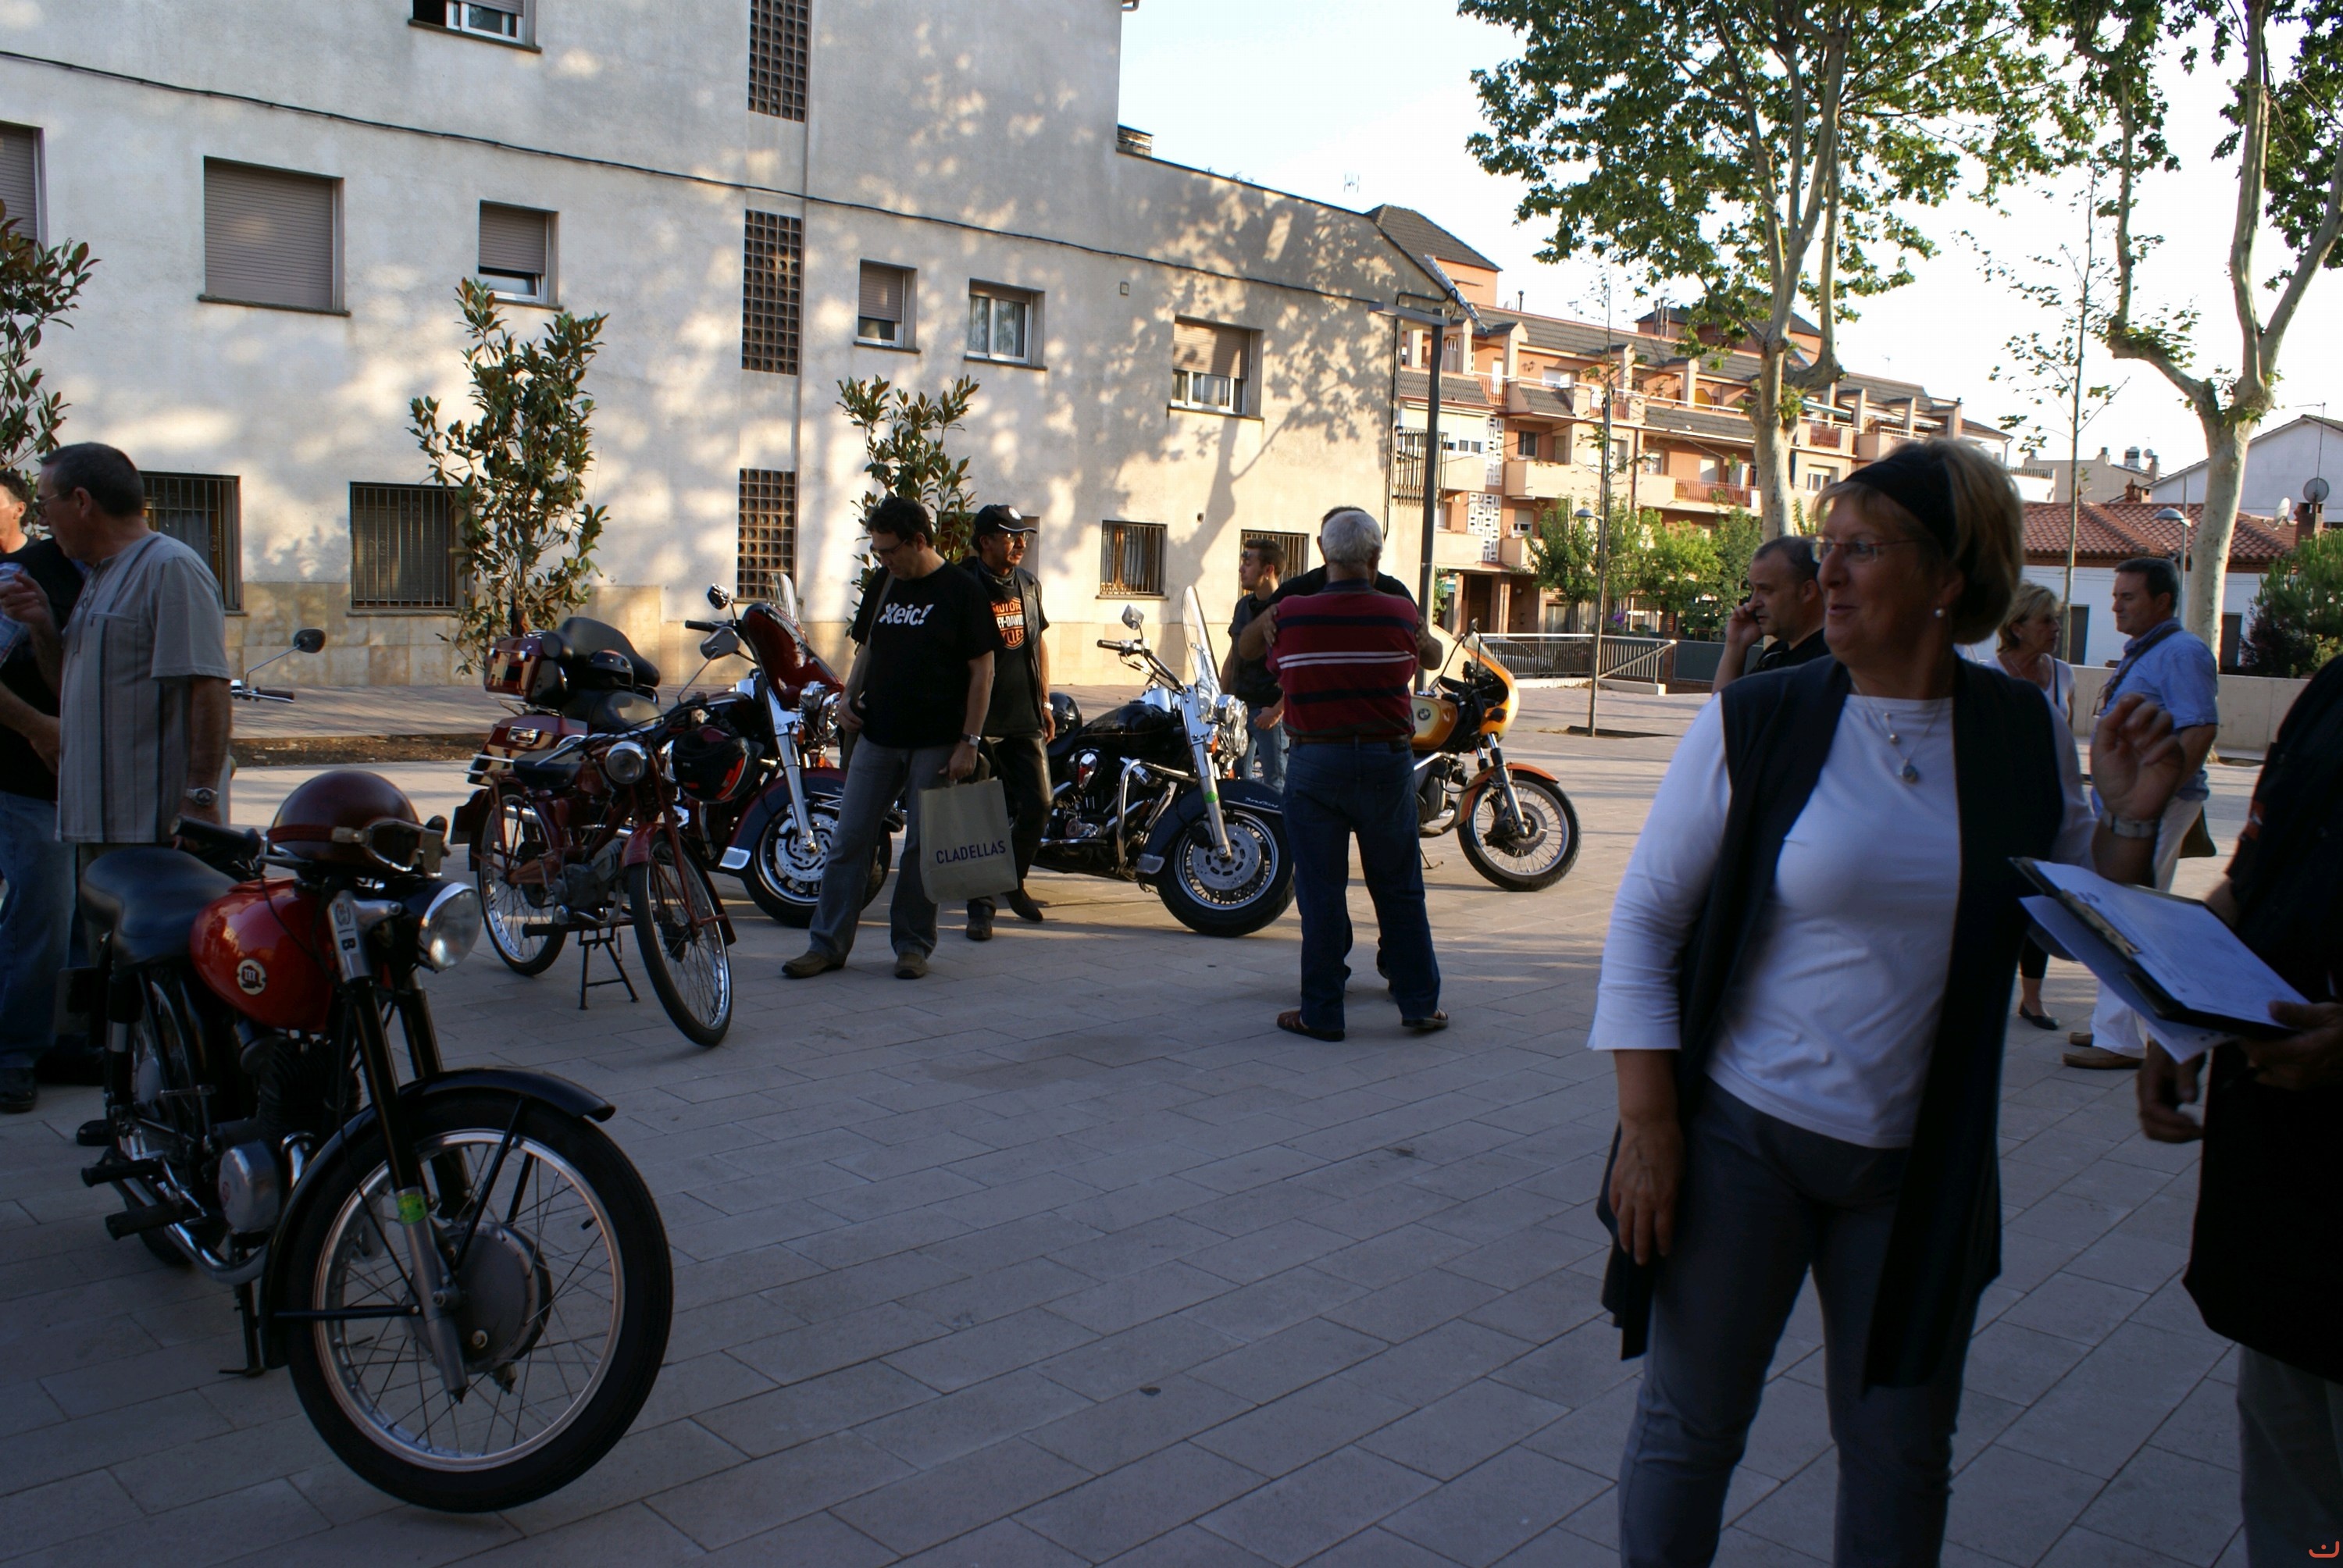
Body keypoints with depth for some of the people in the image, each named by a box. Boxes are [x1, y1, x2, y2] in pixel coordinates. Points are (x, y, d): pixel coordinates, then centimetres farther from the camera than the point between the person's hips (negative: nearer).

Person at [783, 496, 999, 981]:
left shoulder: (961, 591, -5)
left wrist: (969, 742, -12)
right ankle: (827, 944, 9)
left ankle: (912, 944, 16)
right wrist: (849, 696, 3)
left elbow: (982, 670, -7)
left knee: (923, 846, 3)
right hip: (878, 738, 5)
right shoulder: (884, 588, 11)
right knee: (849, 840, 2)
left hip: (937, 742, -5)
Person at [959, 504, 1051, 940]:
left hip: (1025, 719, 6)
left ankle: (1014, 881, 28)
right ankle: (980, 905, 8)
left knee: (1038, 805, 5)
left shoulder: (1028, 584, 12)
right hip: (979, 720, -6)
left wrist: (1044, 701, 18)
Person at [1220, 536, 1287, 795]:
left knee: (1275, 784, -4)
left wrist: (1278, 710, -21)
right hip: (1239, 707, 8)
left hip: (1271, 711, -8)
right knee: (1238, 778, 12)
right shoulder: (1243, 605, 13)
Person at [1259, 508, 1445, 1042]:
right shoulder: (1400, 613, -5)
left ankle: (1321, 1013, 10)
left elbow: (1275, 669, 8)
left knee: (1320, 891, 6)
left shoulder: (1287, 616, -7)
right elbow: (1431, 656, 13)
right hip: (1387, 761, 1)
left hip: (1315, 763, -1)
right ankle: (1420, 1003, 20)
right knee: (1399, 889, 12)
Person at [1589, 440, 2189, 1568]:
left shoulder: (2022, 737, 0)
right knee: (1688, 1425, 8)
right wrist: (1647, 1123, -11)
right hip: (1741, 1136, -2)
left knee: (1901, 1449, 16)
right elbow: (1646, 916, -7)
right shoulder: (1755, 722, -9)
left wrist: (2128, 818, -8)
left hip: (1926, 1161, 3)